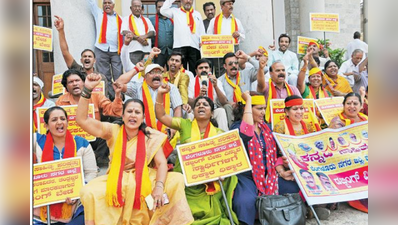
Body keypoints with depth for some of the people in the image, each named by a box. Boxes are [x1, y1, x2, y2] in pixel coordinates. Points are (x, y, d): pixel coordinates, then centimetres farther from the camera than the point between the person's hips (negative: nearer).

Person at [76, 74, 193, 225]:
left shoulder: (151, 136, 0)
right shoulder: (113, 131, -1)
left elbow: (162, 163, -8)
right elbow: (82, 120, -10)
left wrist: (159, 186, -27)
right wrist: (87, 90, -20)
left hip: (145, 180, 1)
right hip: (117, 181, 0)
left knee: (176, 180, -23)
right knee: (90, 192, -30)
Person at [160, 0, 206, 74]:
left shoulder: (197, 14, 21)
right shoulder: (175, 11, 15)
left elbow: (202, 32, 17)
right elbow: (163, 10, -2)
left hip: (195, 47, 2)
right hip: (179, 46, -2)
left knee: (194, 72, 3)